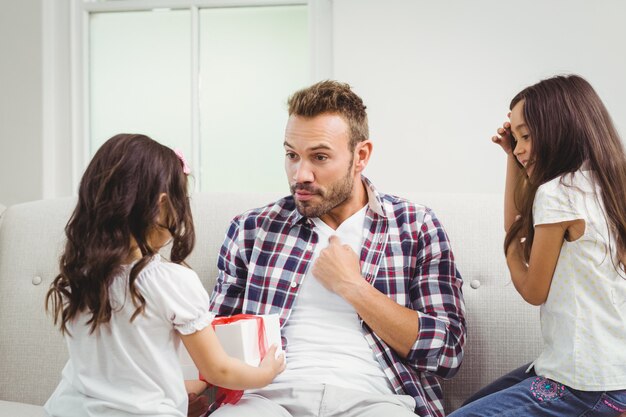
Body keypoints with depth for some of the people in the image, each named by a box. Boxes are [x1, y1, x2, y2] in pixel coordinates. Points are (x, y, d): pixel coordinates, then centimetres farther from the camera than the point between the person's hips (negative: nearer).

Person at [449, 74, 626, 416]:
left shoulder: (557, 193, -18)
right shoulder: (595, 186, 9)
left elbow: (534, 291, -8)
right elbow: (516, 226, 20)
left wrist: (510, 249, 9)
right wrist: (513, 157, 15)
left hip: (584, 385, -10)